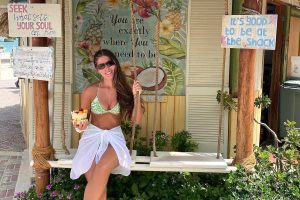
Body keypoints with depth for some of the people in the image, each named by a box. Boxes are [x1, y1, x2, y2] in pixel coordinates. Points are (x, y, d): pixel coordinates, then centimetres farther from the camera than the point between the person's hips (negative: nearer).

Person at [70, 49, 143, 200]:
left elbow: (136, 120, 0)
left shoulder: (124, 90, 0)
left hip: (114, 136, 0)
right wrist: (81, 125, -15)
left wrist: (136, 97, -12)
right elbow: (84, 118, 8)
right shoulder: (90, 91, -3)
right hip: (93, 136, 0)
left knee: (102, 169, -32)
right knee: (96, 185, -21)